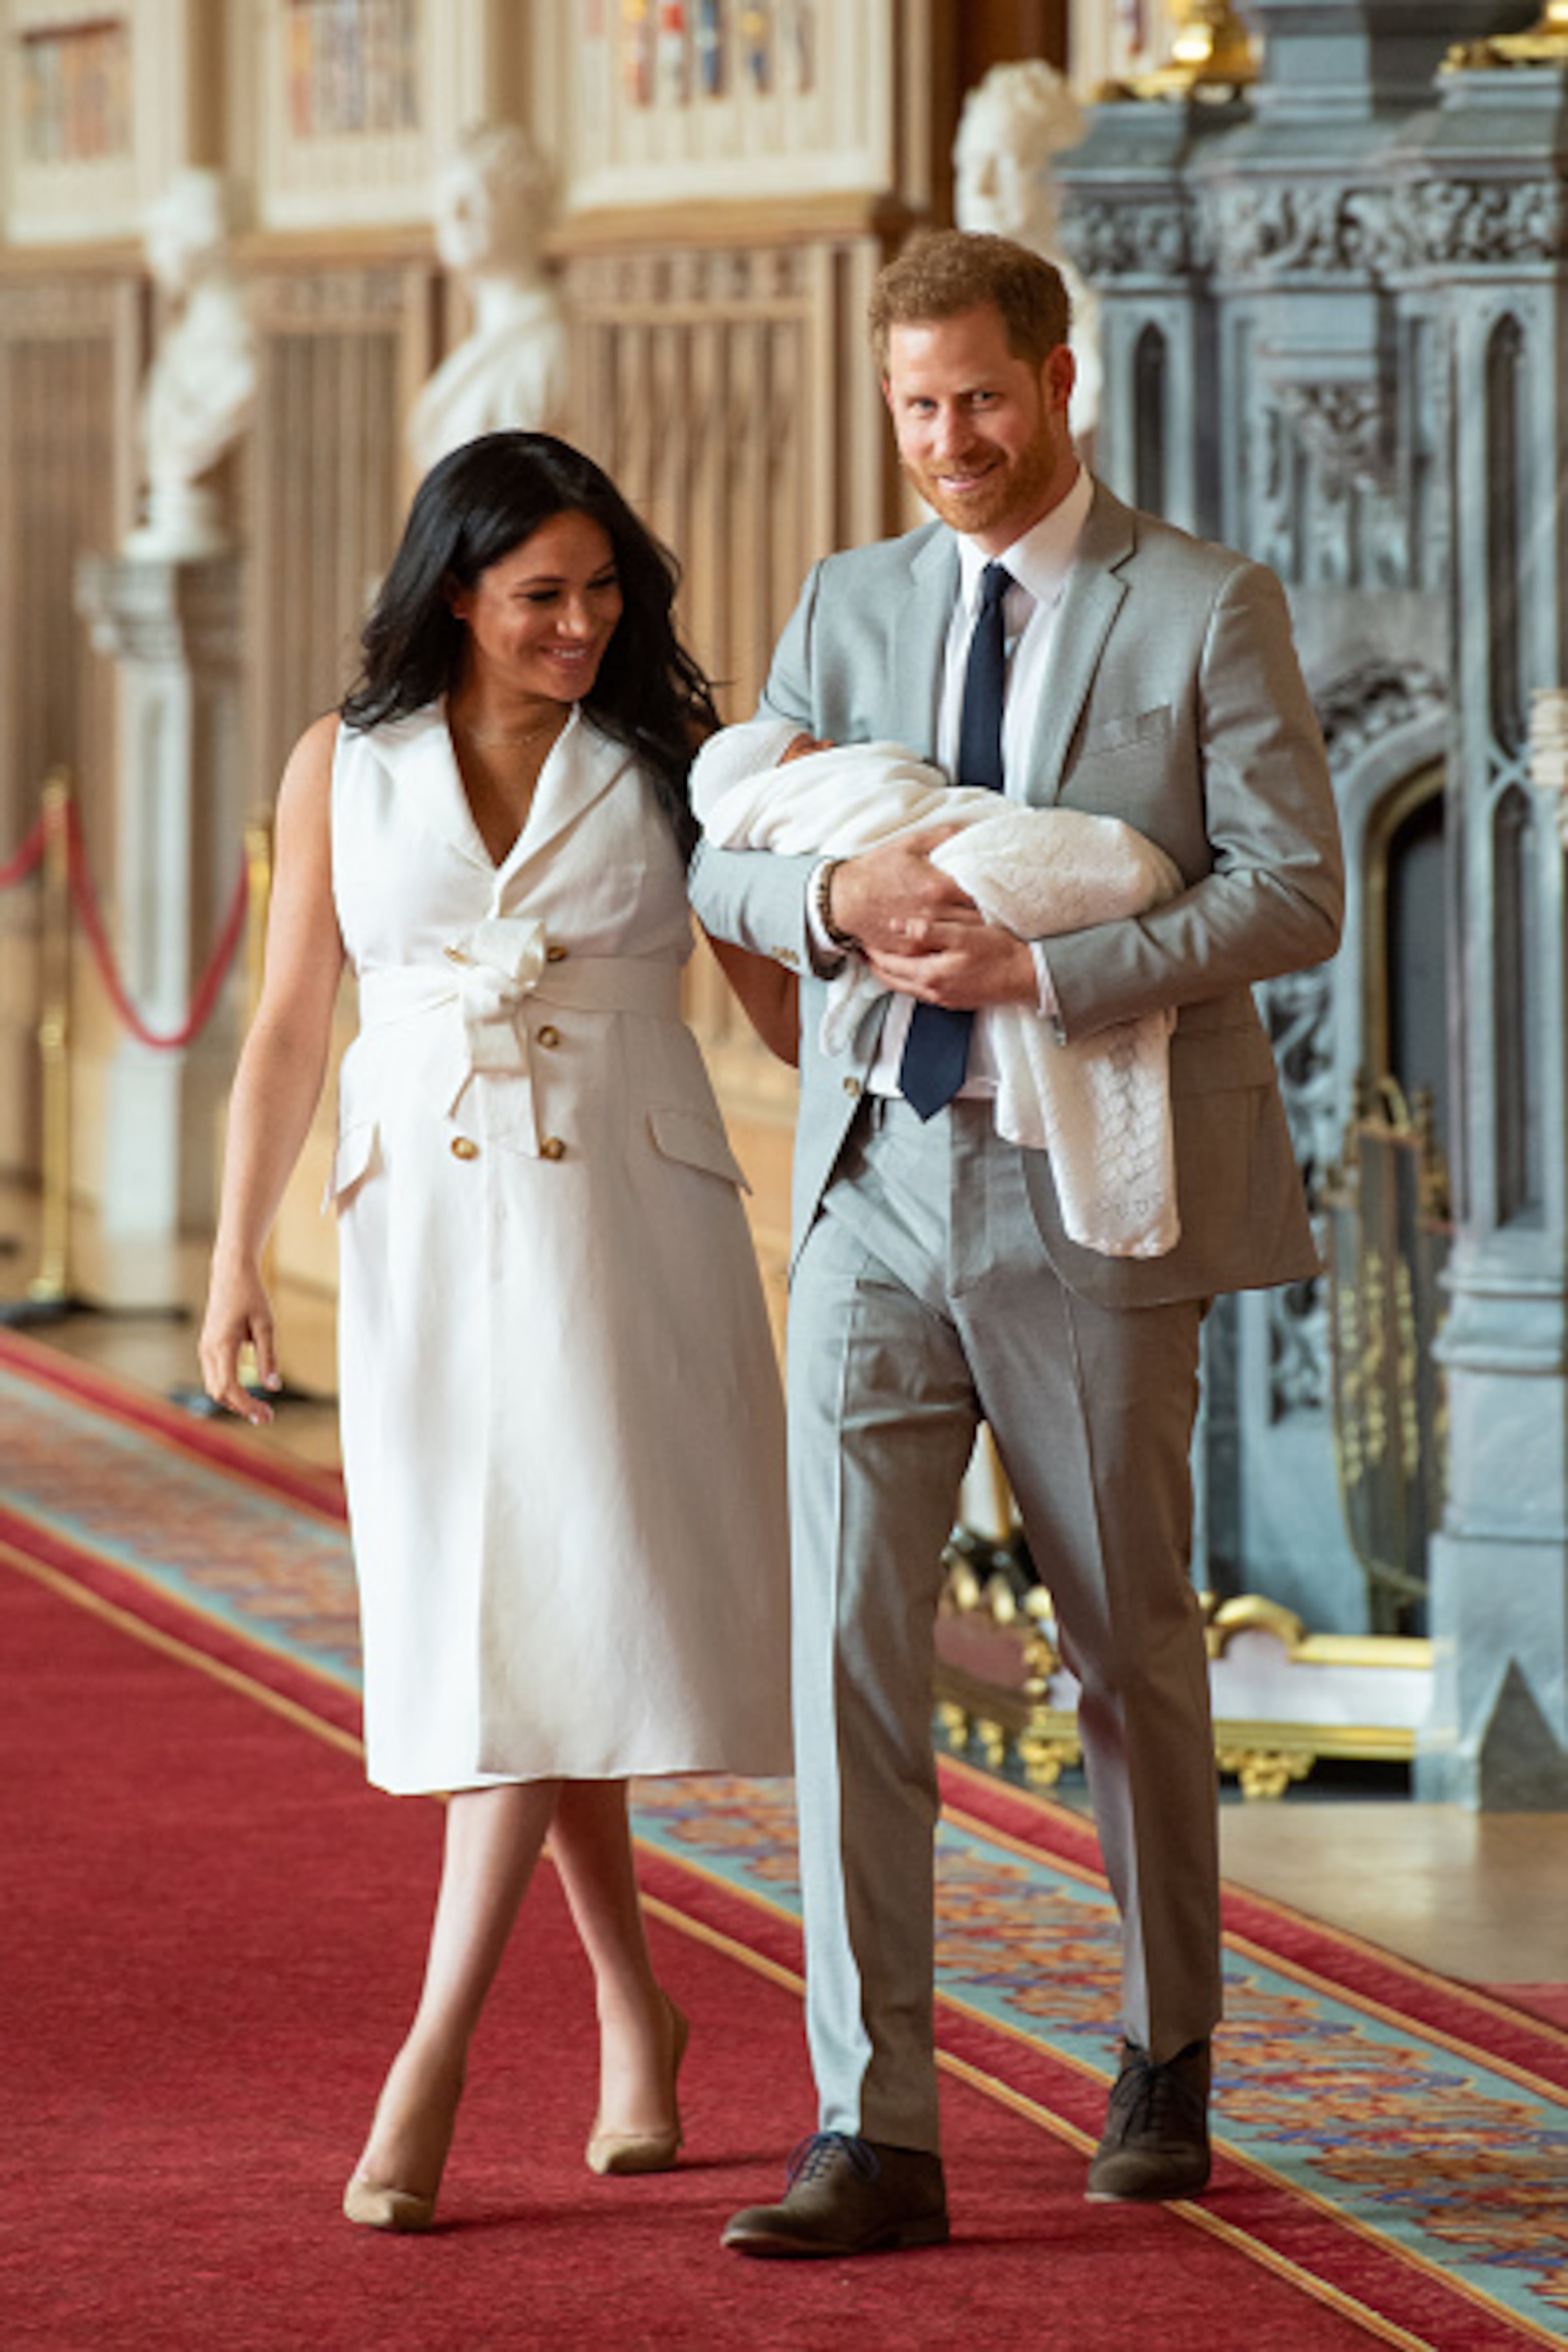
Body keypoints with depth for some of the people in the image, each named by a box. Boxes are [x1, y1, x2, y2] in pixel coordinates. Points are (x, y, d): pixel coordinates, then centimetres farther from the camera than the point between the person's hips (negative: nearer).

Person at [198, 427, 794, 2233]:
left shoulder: (671, 762, 3)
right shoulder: (345, 766, 6)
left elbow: (787, 992, 7)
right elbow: (289, 1026, 8)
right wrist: (235, 1260, 3)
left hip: (627, 1224, -2)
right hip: (424, 1234, 2)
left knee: (559, 1607, -13)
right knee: (479, 1625, 2)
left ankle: (435, 2053, -15)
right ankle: (632, 2014, 18)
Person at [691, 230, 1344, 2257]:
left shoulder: (1209, 612, -2)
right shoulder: (850, 608, 11)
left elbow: (1294, 894, -10)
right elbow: (722, 867, 8)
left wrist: (1041, 967, -21)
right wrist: (839, 893, -16)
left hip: (1091, 1200, -3)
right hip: (876, 1194, 3)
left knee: (1127, 1645, 9)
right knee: (849, 1642, -8)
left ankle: (1167, 2052, 31)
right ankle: (874, 2133, -9)